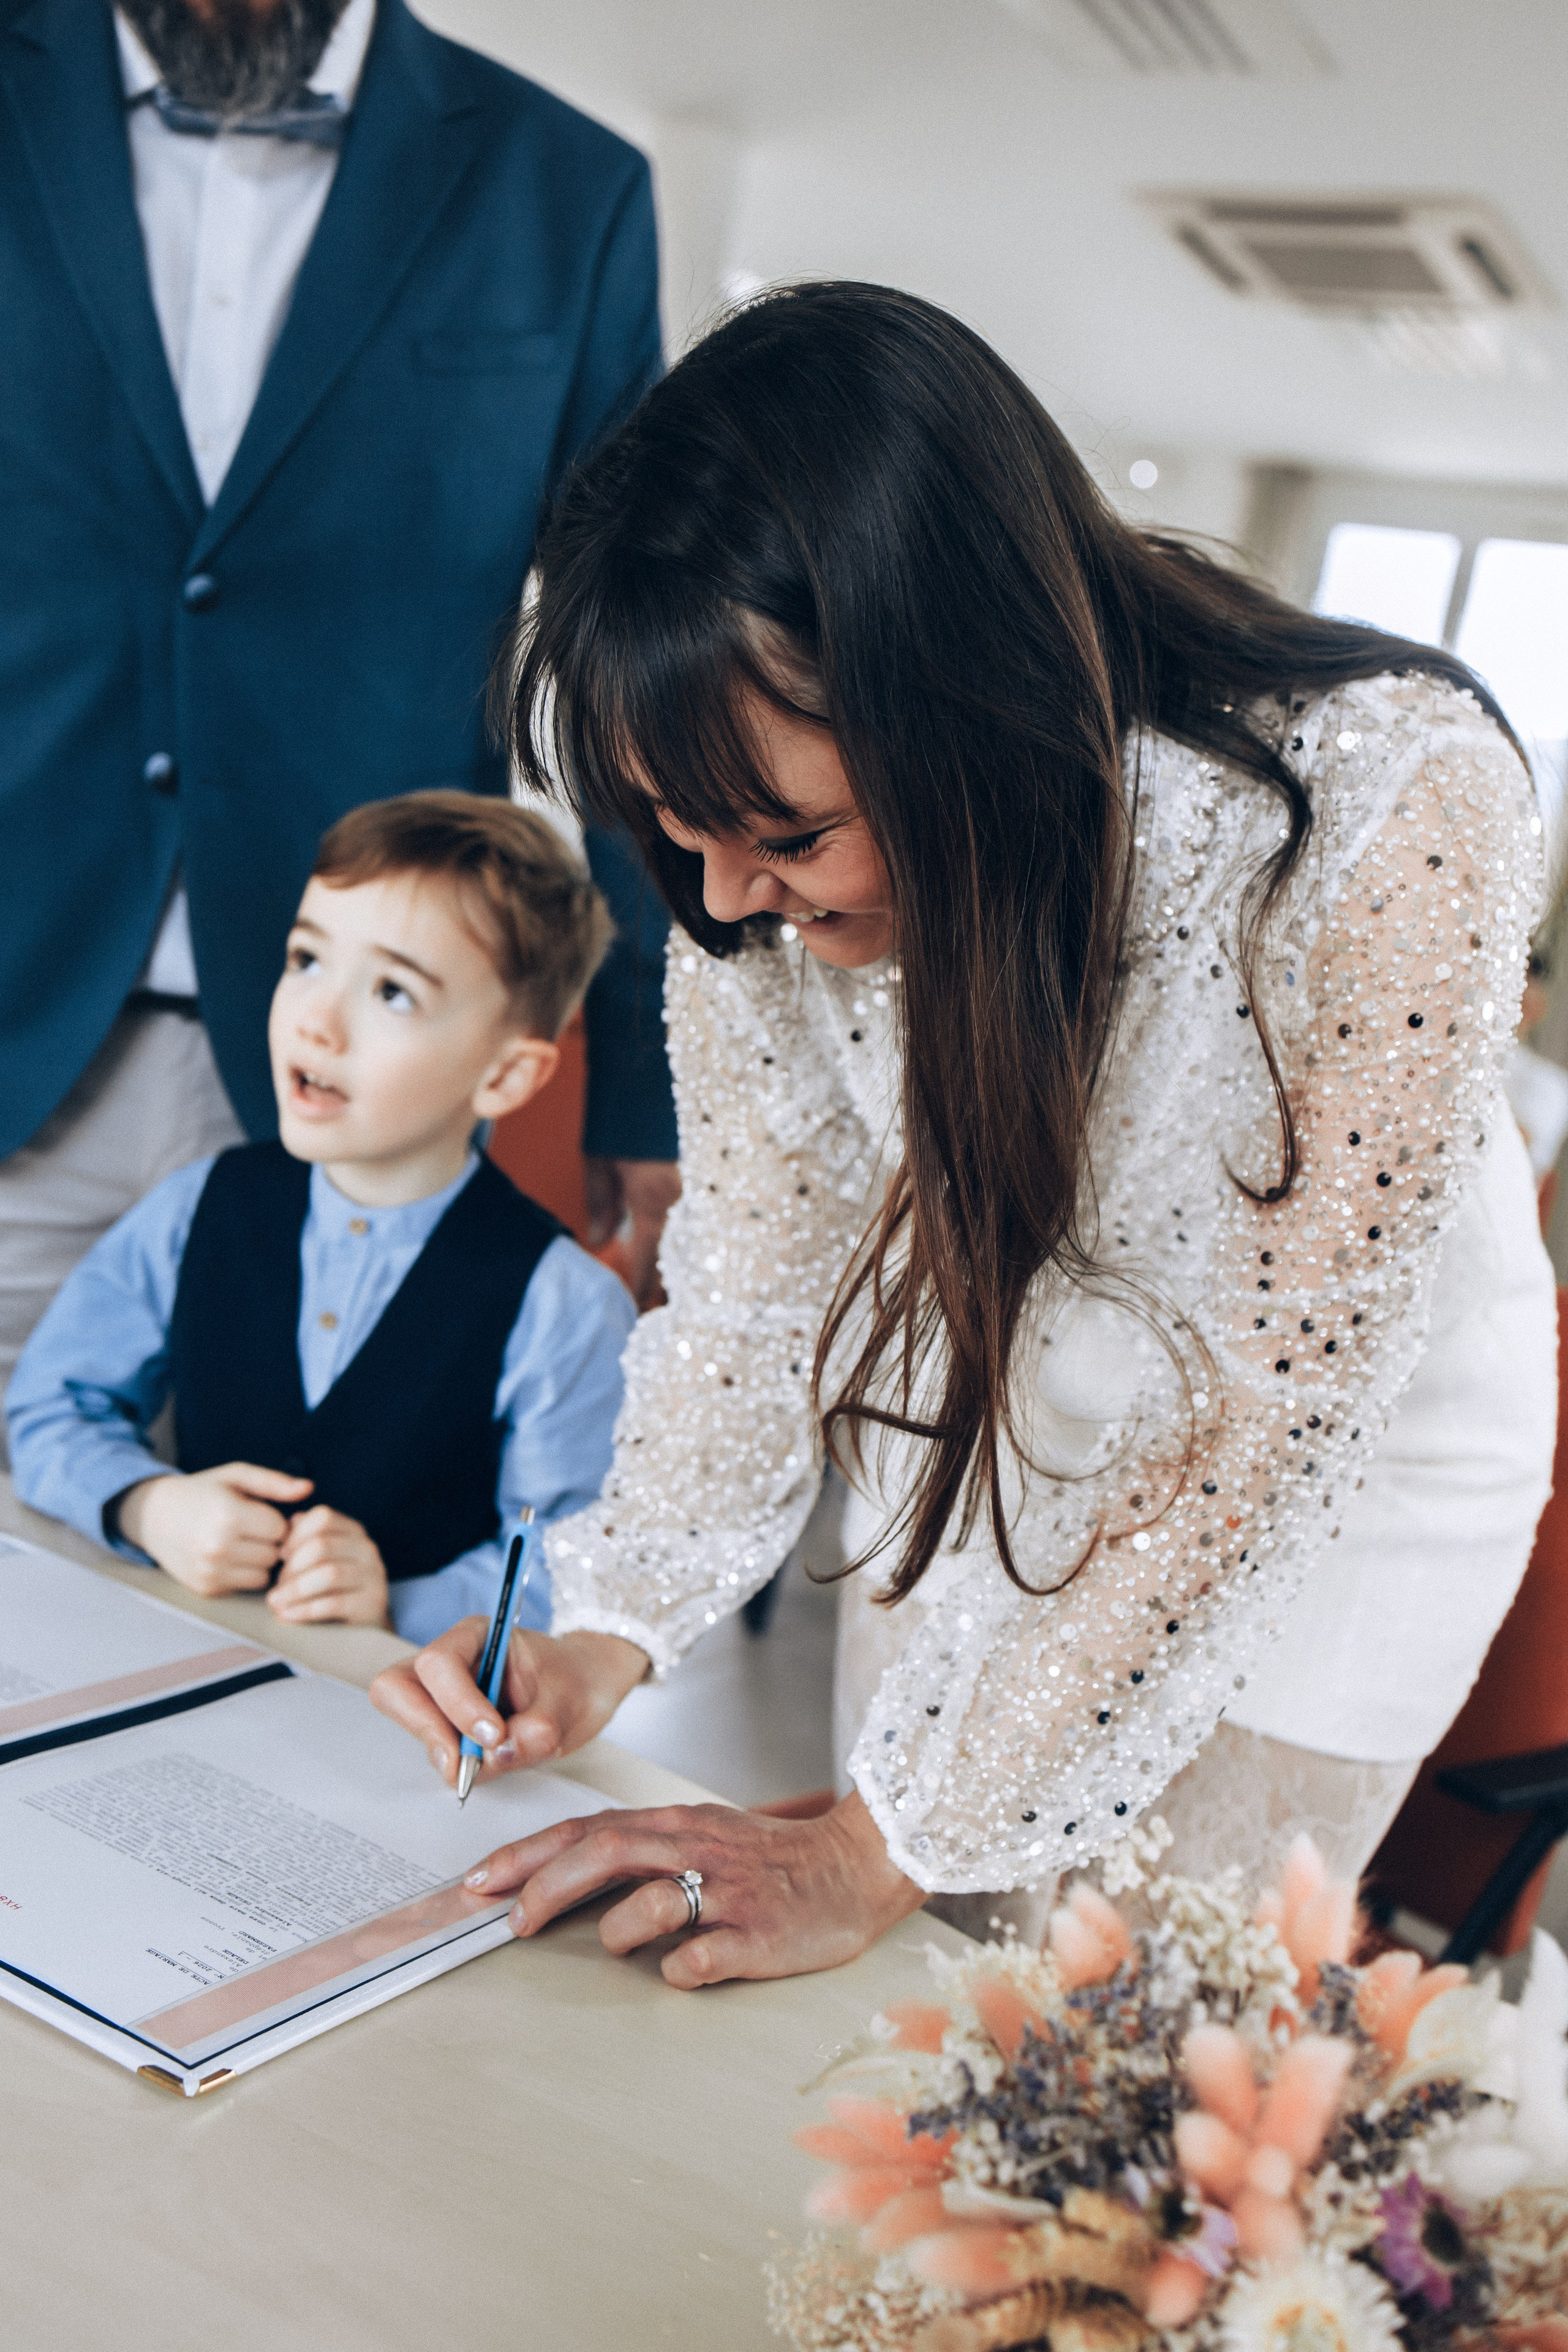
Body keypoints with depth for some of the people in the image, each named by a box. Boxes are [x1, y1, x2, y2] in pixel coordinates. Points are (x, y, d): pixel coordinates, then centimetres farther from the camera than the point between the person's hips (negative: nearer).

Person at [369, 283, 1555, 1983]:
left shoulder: (1396, 811, -36)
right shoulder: (756, 876, -21)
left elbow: (1274, 1428, -31)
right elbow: (756, 1283, -8)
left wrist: (886, 1851, -28)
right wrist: (611, 1628, -22)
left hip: (1333, 1511, -3)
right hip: (969, 1459, 4)